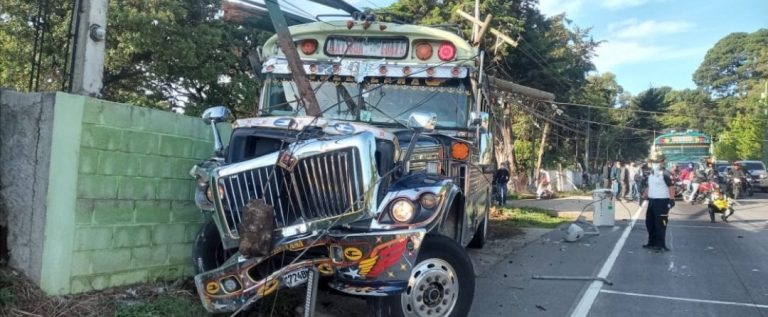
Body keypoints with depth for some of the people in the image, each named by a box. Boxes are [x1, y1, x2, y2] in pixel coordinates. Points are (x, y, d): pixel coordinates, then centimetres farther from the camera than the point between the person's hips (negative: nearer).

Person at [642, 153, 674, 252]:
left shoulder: (665, 174, -12)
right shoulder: (651, 174, 14)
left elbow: (671, 187, -17)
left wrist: (671, 199, -22)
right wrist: (644, 196, 22)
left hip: (662, 201, -9)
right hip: (652, 201, 9)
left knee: (660, 224, -6)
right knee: (650, 223, 14)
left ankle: (661, 245, 0)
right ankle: (652, 242, 26)